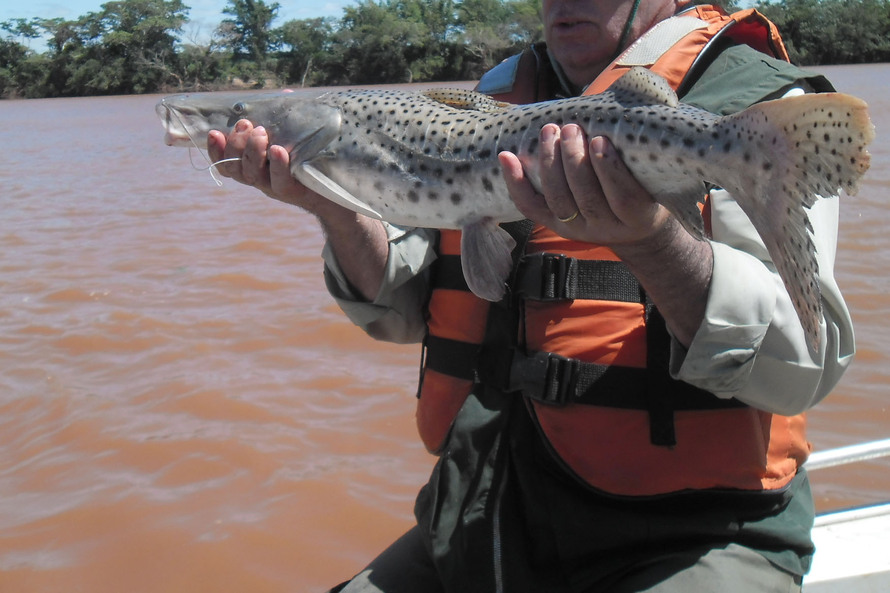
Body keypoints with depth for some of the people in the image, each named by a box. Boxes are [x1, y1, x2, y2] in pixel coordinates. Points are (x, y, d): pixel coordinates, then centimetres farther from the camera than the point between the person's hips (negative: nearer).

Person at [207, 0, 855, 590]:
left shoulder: (762, 103, -6)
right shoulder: (499, 97, 13)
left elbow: (806, 365, -19)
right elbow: (404, 310, 13)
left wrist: (648, 238, -34)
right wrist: (337, 211, -6)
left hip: (686, 537, -5)